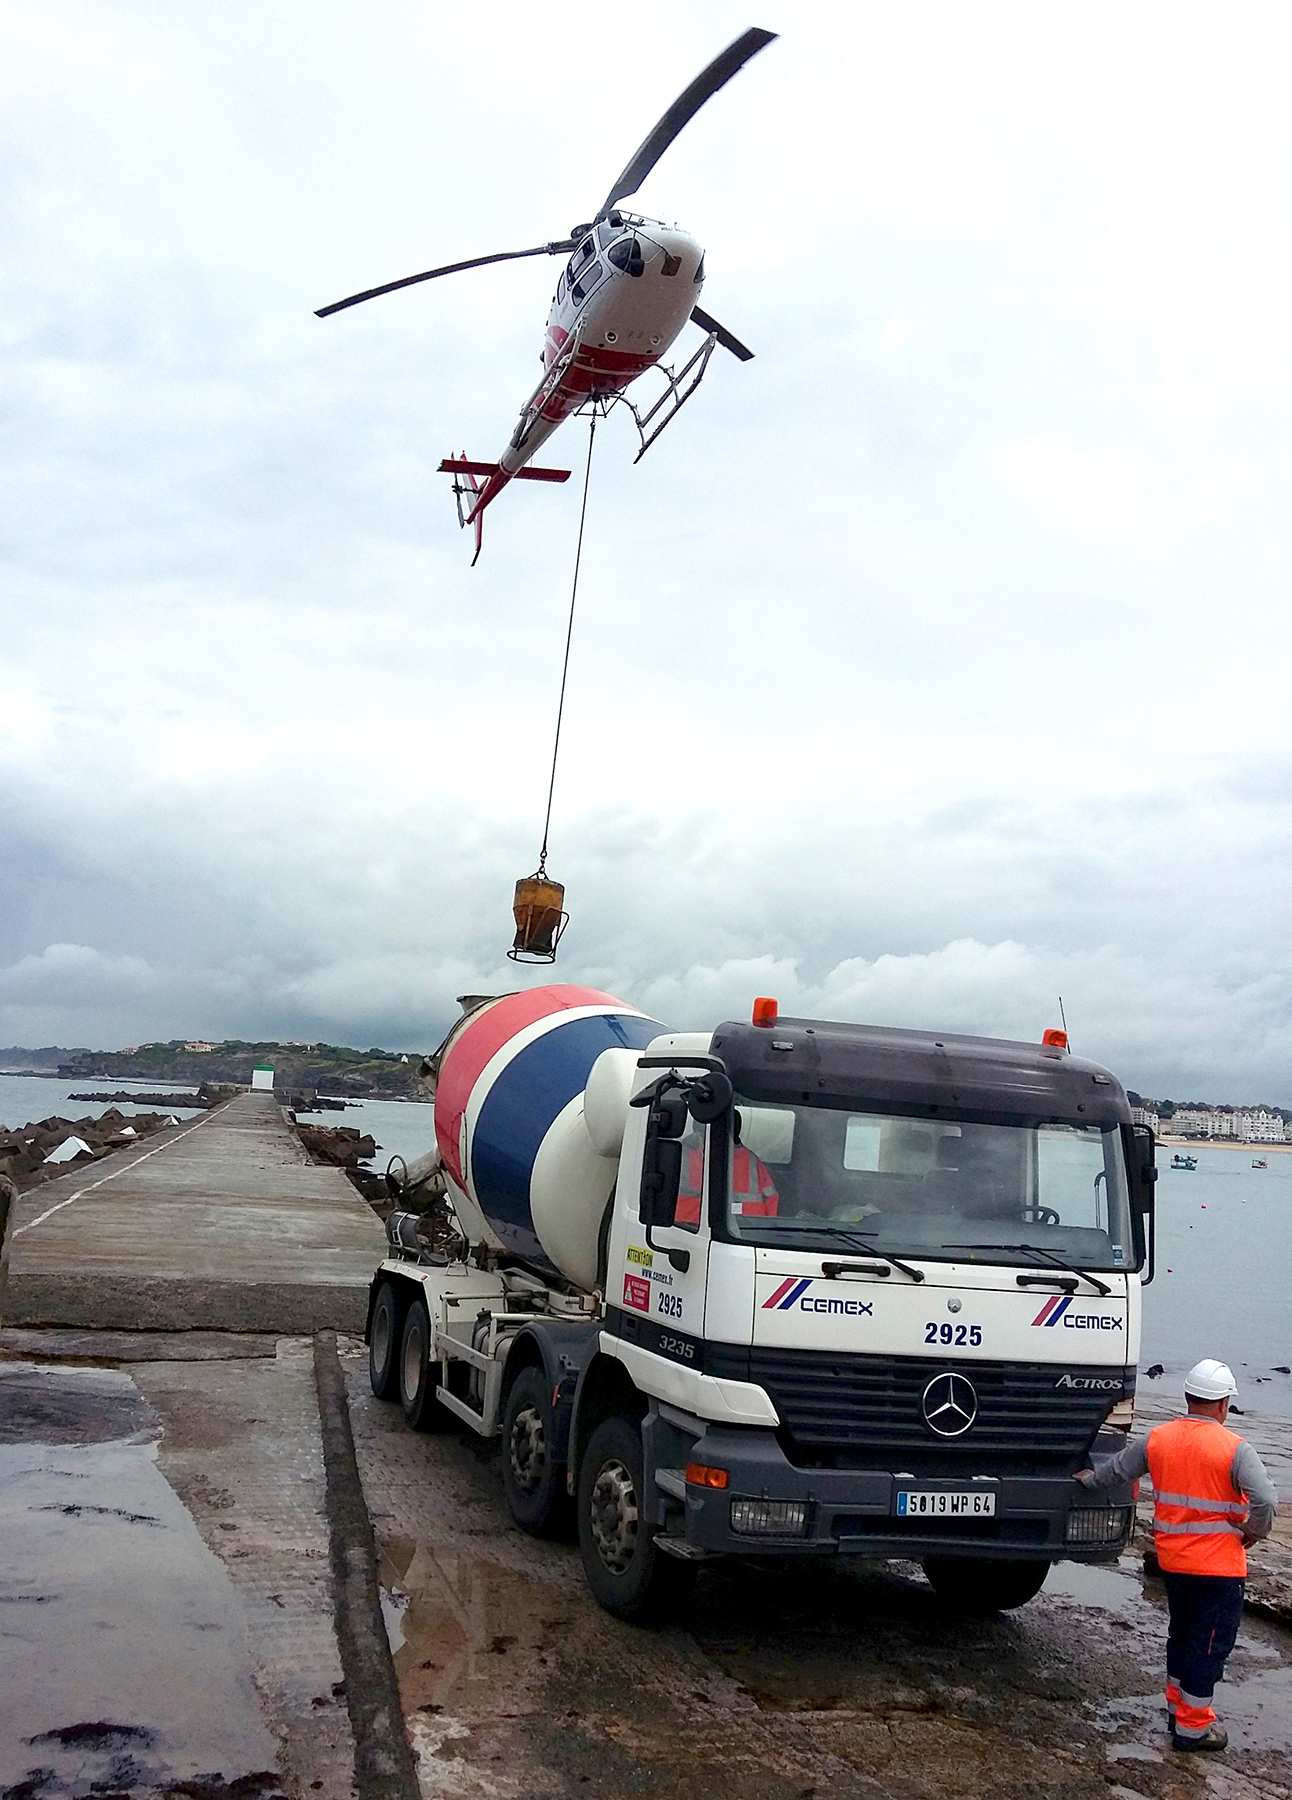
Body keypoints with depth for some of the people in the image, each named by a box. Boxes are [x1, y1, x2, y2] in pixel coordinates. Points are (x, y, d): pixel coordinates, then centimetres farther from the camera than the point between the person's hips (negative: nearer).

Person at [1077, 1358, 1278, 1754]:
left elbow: (1116, 1470, 14)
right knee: (1210, 1644, 6)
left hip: (1172, 1560, 5)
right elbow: (1266, 1501, -27)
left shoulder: (1158, 1439, 0)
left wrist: (1089, 1479, 35)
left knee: (1182, 1634, 23)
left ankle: (1178, 1706, 34)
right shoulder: (1234, 1449, -17)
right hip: (1218, 1565, -5)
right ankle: (1192, 1727, 13)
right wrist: (1253, 1533, -8)